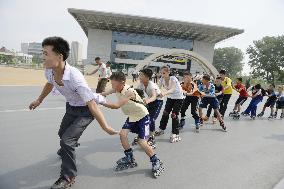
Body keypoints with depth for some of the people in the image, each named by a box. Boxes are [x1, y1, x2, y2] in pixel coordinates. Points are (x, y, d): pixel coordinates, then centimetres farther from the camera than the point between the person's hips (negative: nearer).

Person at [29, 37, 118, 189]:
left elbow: (91, 104, -38)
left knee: (67, 140, -15)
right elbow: (49, 84, 10)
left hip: (85, 111, -8)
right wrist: (39, 101, 24)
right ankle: (67, 150, 65)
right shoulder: (49, 71, -16)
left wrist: (105, 127, -35)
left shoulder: (75, 77, -39)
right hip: (71, 107, 8)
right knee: (62, 133, 28)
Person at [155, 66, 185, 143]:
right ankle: (161, 129, 29)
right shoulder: (162, 79, -12)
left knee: (174, 115, -12)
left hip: (178, 98, -6)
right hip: (170, 97, 6)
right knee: (165, 113, 10)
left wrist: (164, 93, -64)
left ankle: (175, 134, -2)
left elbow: (172, 89, -46)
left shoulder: (173, 79, -30)